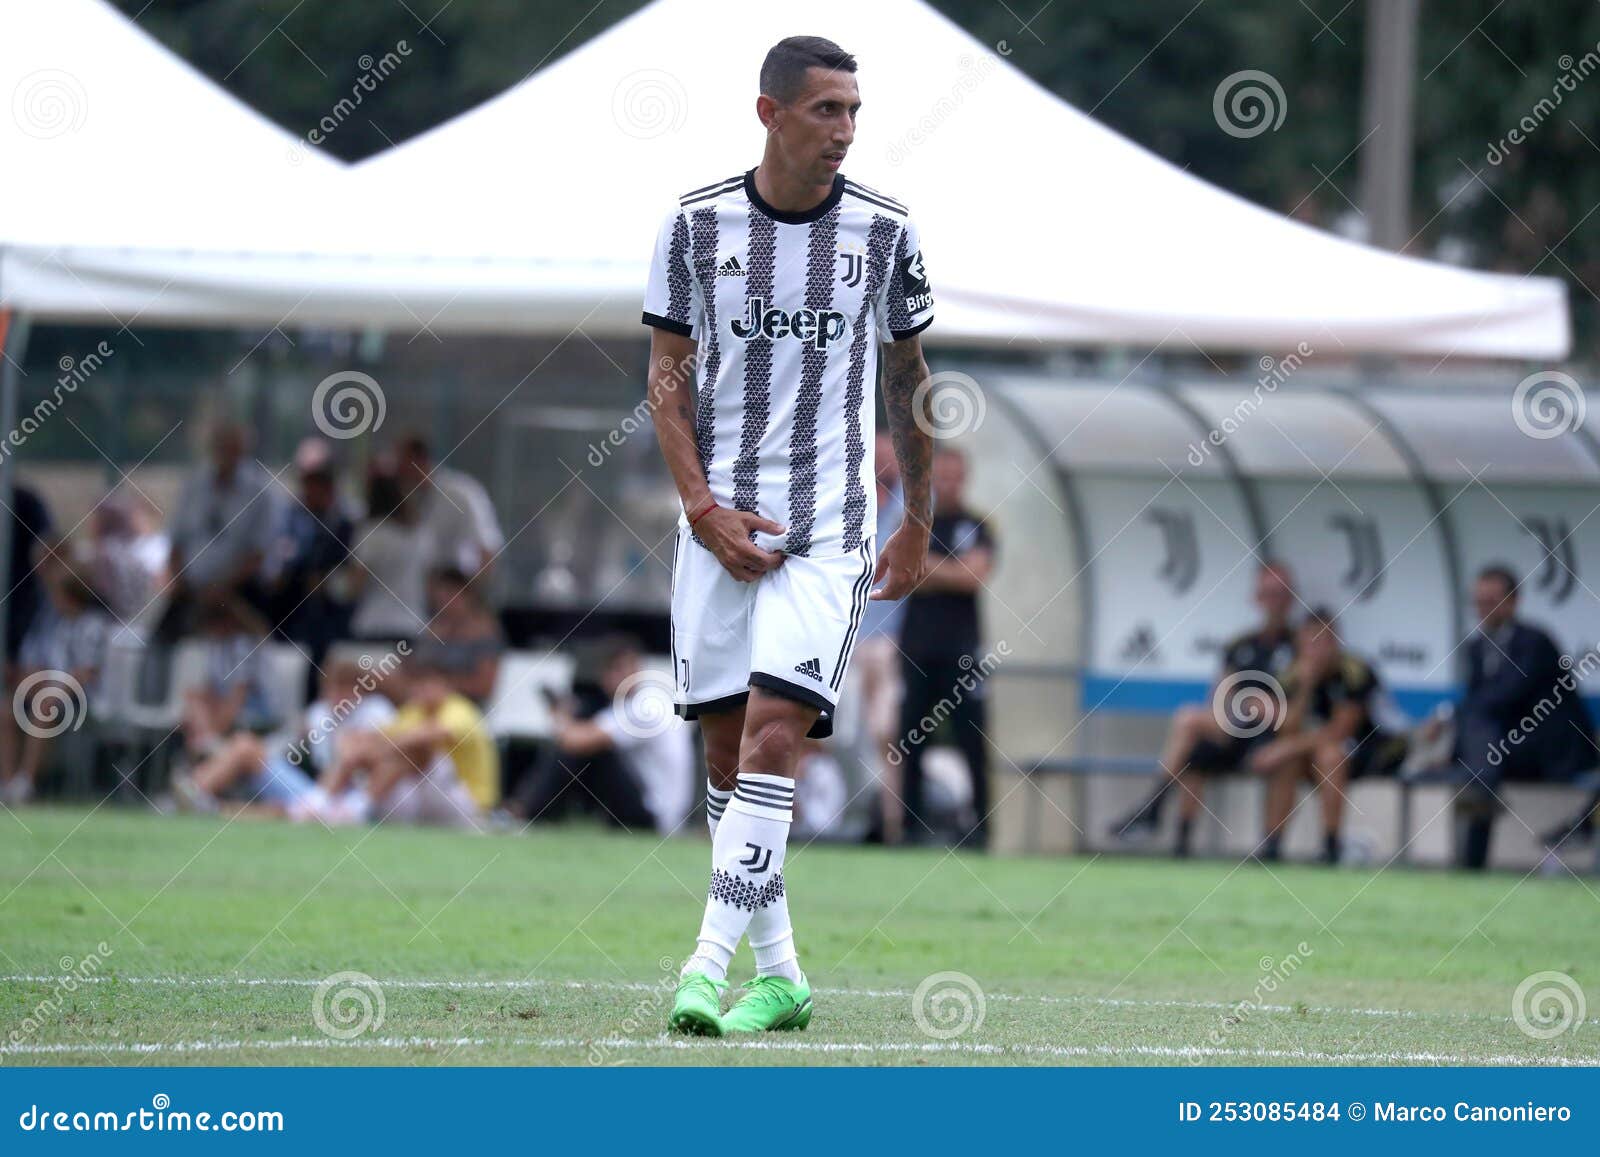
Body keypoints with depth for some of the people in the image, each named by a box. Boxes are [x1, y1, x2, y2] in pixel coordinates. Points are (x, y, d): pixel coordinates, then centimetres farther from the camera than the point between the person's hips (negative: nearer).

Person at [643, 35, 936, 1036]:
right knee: (727, 747, 3)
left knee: (774, 736, -15)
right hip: (719, 525, 2)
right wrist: (705, 510, -6)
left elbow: (909, 383, 13)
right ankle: (779, 973, 14)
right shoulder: (698, 225, 1)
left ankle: (710, 964, -18)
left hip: (829, 528, -2)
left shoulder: (885, 232, 2)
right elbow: (669, 378, 5)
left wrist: (919, 527, 15)